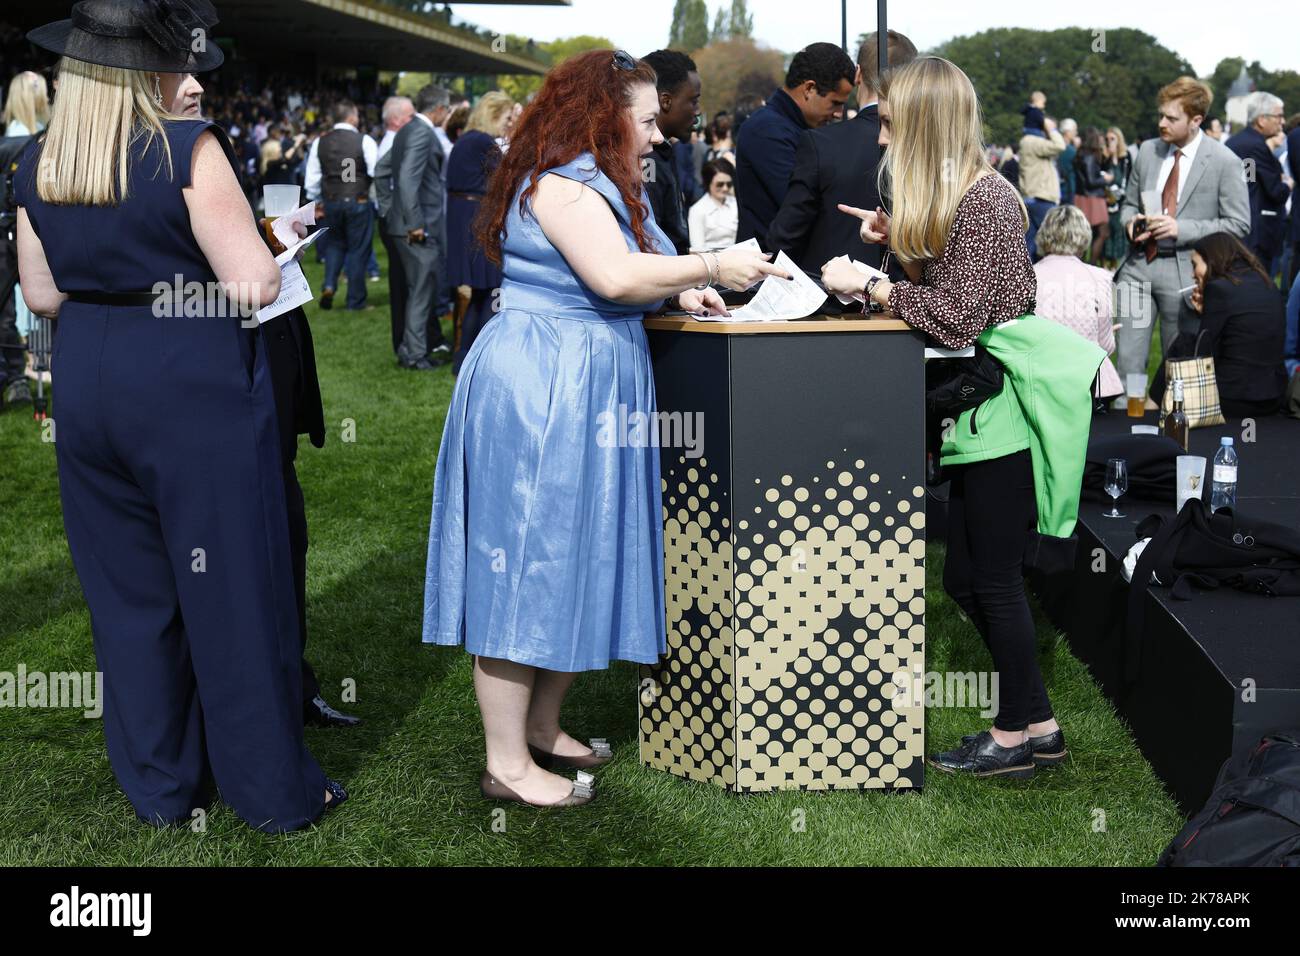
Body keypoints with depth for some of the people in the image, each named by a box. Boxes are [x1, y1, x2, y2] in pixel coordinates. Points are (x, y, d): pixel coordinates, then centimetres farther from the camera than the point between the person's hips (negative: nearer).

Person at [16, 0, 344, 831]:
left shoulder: (38, 166, 3)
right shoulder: (189, 149, -15)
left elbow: (43, 295, 10)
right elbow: (254, 285, -17)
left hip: (90, 388, 6)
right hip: (194, 389, -5)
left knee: (129, 591, 16)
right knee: (231, 590, 5)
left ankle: (160, 786, 27)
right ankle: (275, 791, 17)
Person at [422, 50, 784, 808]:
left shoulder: (600, 185, 19)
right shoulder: (562, 182, -14)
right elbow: (614, 277, -26)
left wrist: (678, 294, 11)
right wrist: (711, 267, -18)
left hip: (589, 391, 11)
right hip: (539, 391, -11)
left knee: (577, 560, 13)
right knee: (529, 564, -6)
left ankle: (542, 728, 25)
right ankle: (507, 764, 2)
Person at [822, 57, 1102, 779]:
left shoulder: (984, 199, -16)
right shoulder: (952, 197, 14)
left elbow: (955, 317, -20)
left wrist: (867, 283, -13)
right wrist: (899, 240, 8)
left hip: (1006, 405, -10)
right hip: (979, 405, 10)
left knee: (995, 579, -1)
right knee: (965, 578, 12)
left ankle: (1019, 734, 13)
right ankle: (1039, 726, 22)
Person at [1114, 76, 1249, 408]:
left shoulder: (1224, 162, -7)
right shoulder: (1148, 150, 7)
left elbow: (1238, 224, -6)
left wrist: (1181, 229, -17)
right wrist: (1130, 220, -5)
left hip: (1183, 271, -4)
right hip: (1138, 265, 4)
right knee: (1128, 357, 2)